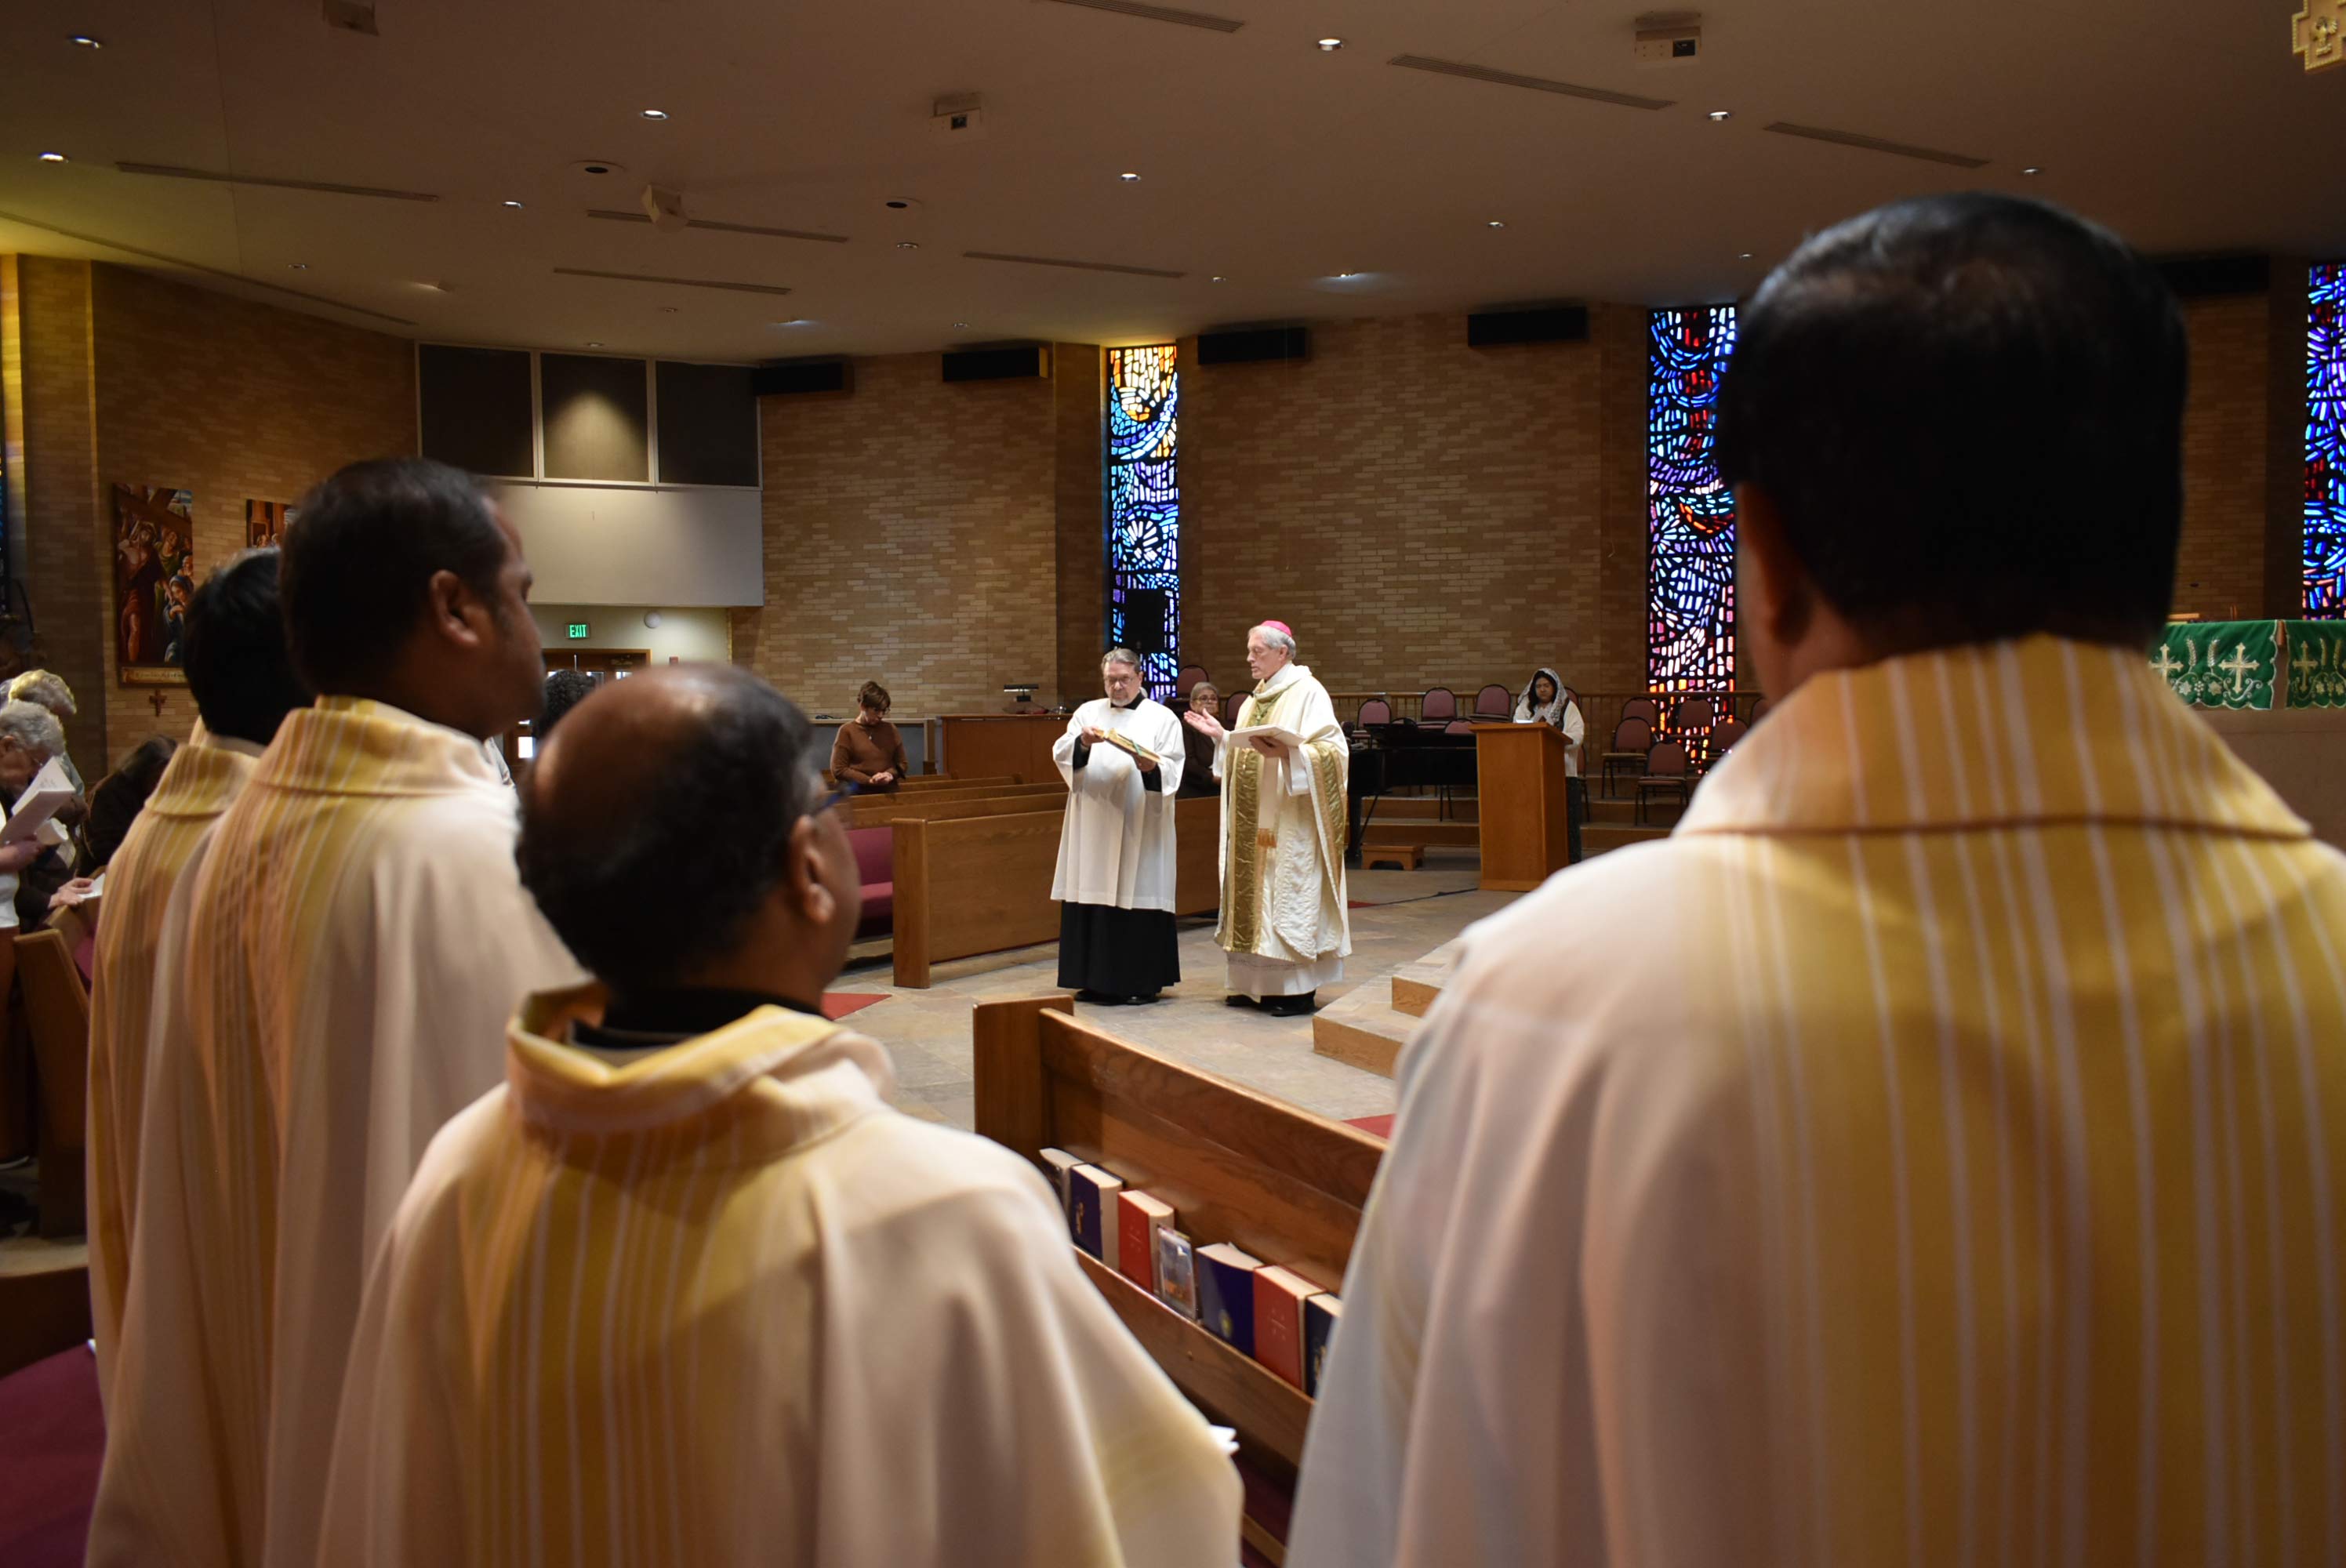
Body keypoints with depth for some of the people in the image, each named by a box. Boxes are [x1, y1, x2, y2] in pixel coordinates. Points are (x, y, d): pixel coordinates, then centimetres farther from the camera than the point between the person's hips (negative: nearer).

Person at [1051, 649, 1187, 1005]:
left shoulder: (1162, 718, 5)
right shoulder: (1087, 712, 13)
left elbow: (1173, 771, -3)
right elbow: (1061, 754, 2)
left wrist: (1153, 768, -25)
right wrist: (1082, 744, -18)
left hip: (1140, 830, -3)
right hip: (1093, 828, 3)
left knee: (1136, 897, -3)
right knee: (1094, 899, 3)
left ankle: (1141, 982, 5)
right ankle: (1097, 979, 12)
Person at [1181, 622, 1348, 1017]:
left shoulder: (1308, 693, -8)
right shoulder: (1254, 702, 17)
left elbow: (1334, 750, -17)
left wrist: (1287, 753, -29)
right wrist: (1221, 736, 9)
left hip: (1290, 823, -8)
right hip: (1253, 824, 8)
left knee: (1289, 899, -6)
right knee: (1254, 898, 9)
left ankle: (1299, 990, 0)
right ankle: (1258, 984, 16)